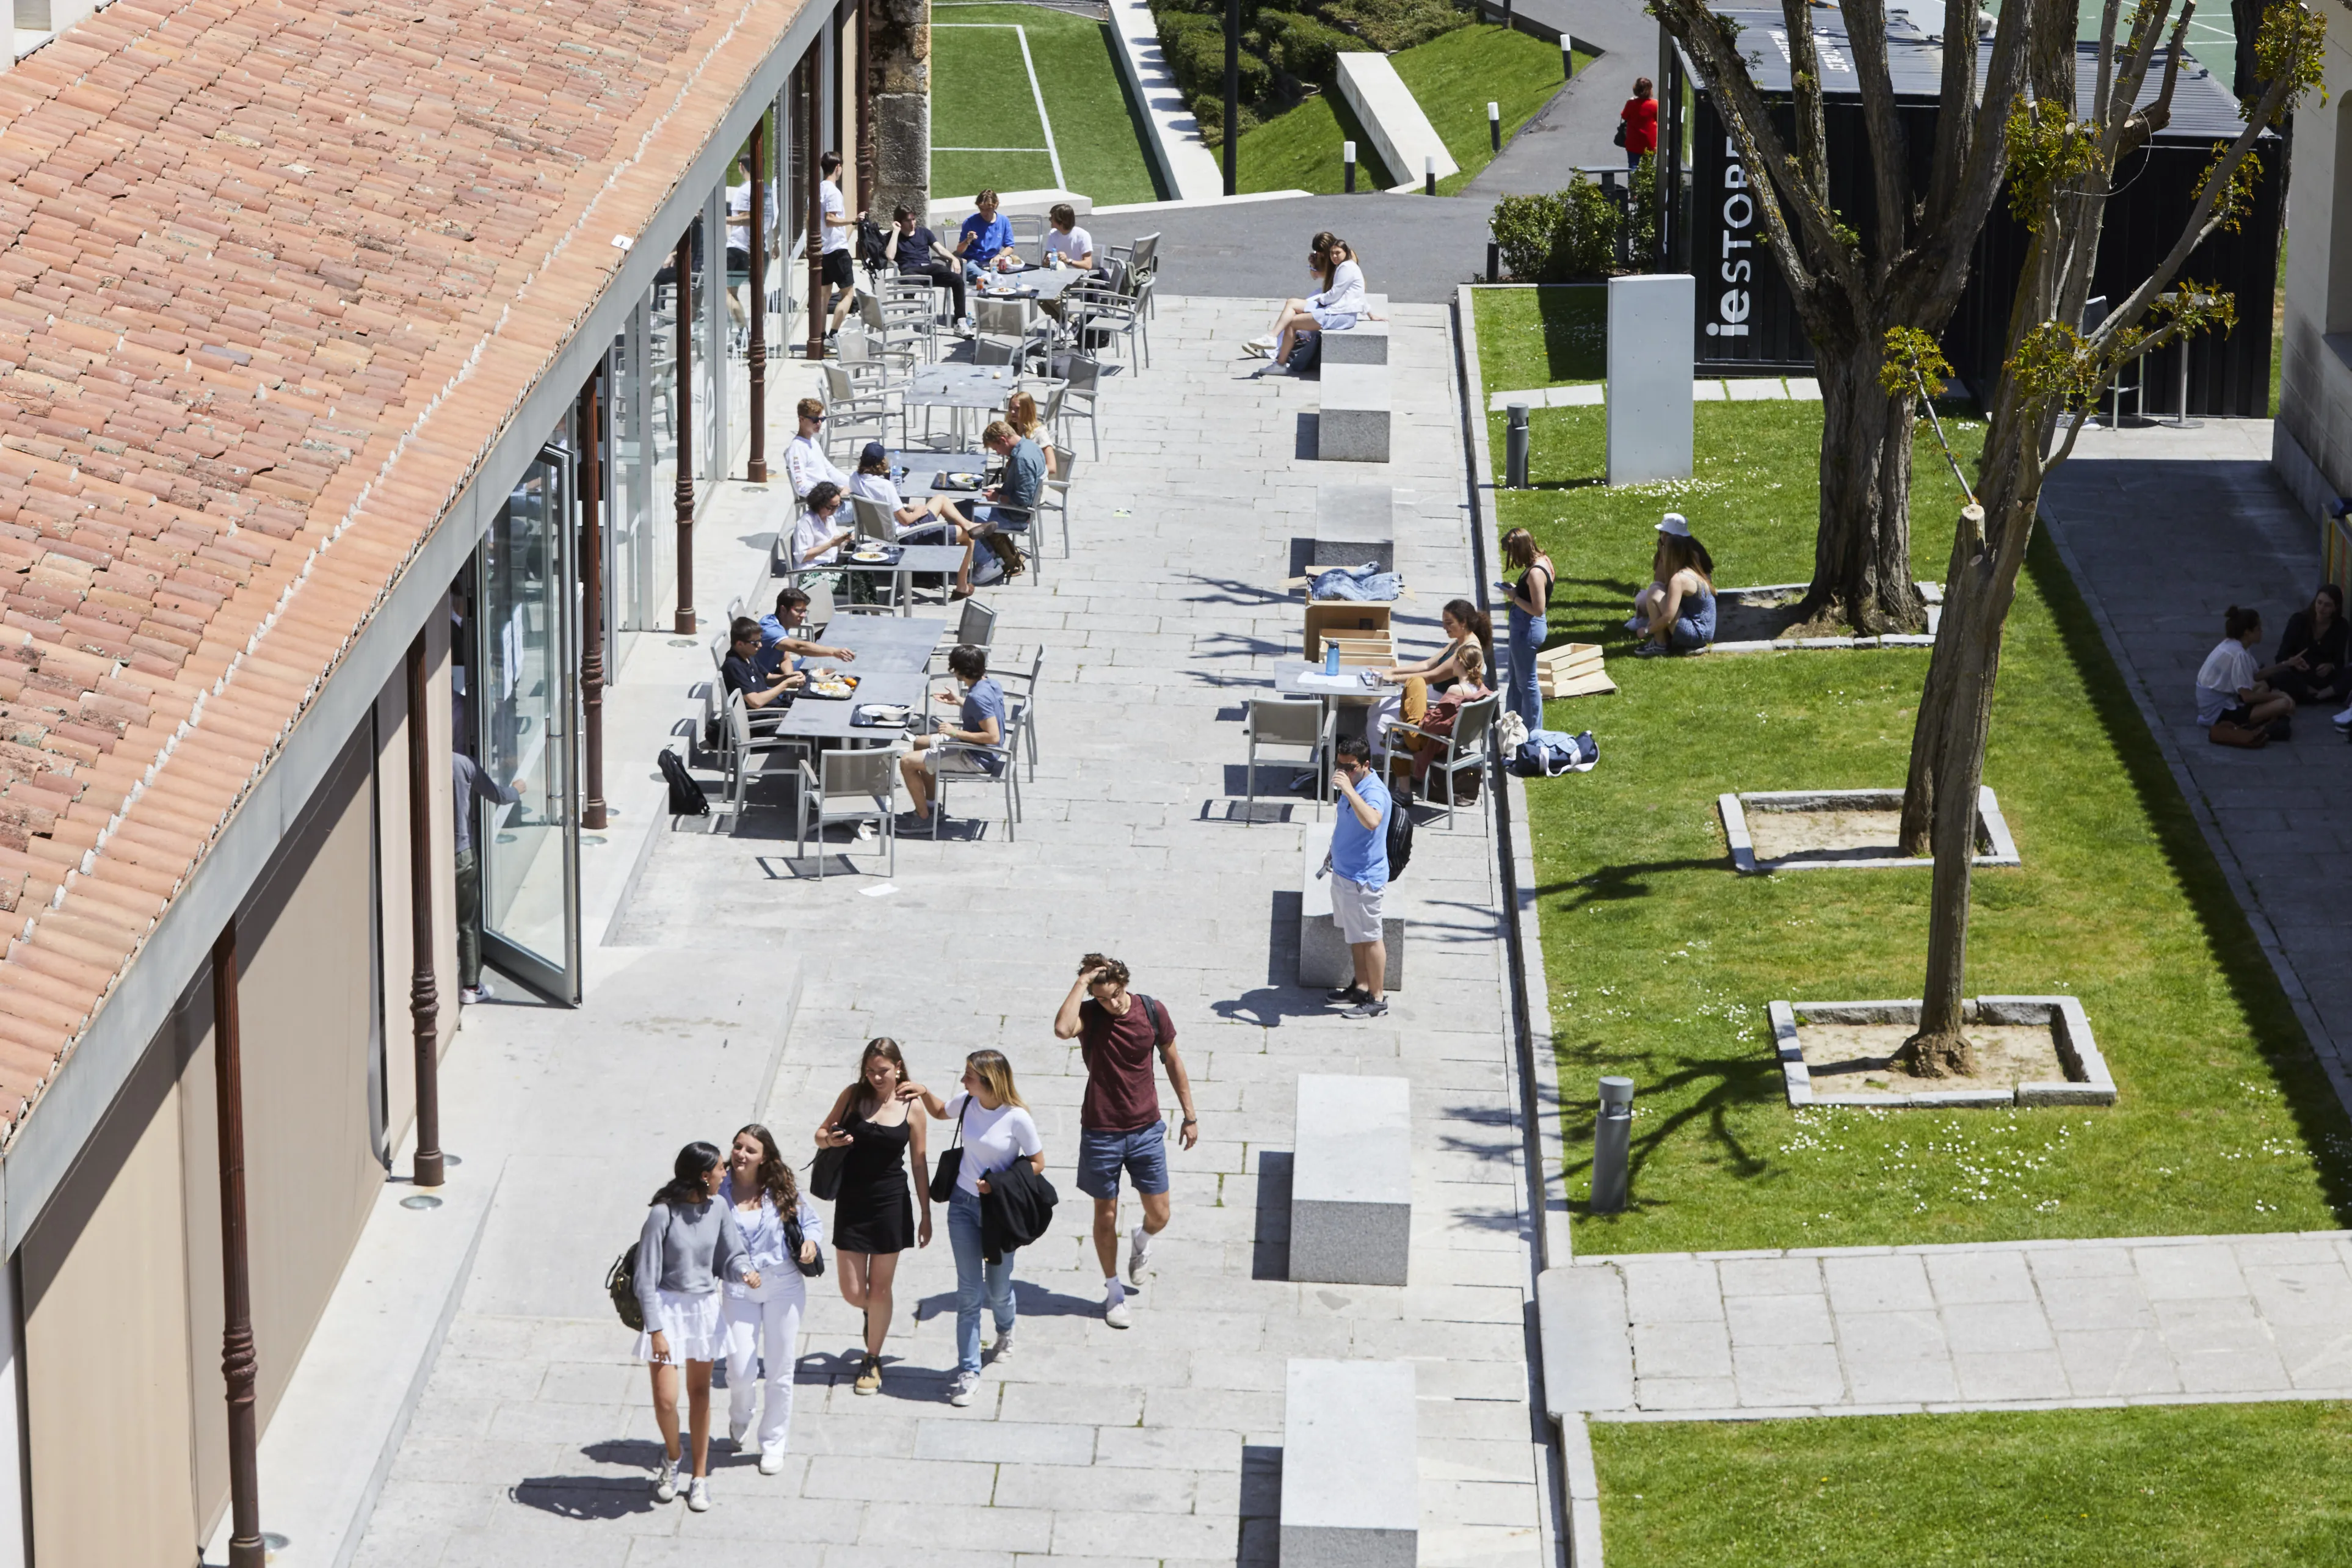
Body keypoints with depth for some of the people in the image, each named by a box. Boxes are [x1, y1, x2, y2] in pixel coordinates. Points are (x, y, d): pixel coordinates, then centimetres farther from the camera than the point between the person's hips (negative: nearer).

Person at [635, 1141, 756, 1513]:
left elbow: (731, 1255, 7)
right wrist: (655, 1330, -18)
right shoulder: (663, 1214, -19)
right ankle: (672, 1457, 23)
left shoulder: (718, 1209, -4)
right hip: (667, 1308, -5)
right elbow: (646, 1277, -15)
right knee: (666, 1399, -9)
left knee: (700, 1392, 14)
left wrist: (745, 1272, -17)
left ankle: (700, 1477, 27)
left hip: (705, 1308, 5)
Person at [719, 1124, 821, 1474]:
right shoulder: (719, 1192, -8)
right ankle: (739, 1420, 31)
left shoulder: (781, 1190, -3)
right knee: (740, 1372, -5)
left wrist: (811, 1241, -13)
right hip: (739, 1290, -1)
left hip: (784, 1286, 1)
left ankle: (774, 1442, 25)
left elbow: (811, 1220, 8)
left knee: (780, 1370, 8)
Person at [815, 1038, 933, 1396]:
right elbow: (821, 1133, 7)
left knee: (880, 1288, 5)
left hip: (891, 1205, -1)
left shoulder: (910, 1107, -4)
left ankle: (872, 1361, 22)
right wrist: (829, 1140, -19)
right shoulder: (853, 1096, -2)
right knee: (852, 1291, 2)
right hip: (851, 1202, 1)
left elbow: (920, 1163, 2)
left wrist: (926, 1215, 3)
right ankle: (875, 1314, 38)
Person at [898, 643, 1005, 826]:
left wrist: (956, 733, -28)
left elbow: (993, 736, -33)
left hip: (977, 760, -10)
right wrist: (959, 702, 17)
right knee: (920, 743, 27)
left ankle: (923, 818, 3)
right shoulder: (991, 685, -1)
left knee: (907, 763, -10)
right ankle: (930, 804, 34)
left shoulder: (977, 697, -29)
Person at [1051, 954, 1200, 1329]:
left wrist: (1189, 1116, 10)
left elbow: (1173, 1062, 6)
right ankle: (1113, 1291, 27)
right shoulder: (1089, 1015, -13)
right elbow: (1063, 1029, -38)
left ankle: (1141, 1242, 41)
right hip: (1101, 1132, -2)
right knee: (1106, 1215, 9)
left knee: (1159, 1216, 5)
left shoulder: (1152, 1012, -7)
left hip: (1146, 1129, 2)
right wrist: (1082, 983, -32)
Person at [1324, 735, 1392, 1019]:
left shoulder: (1374, 792, -26)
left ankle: (1377, 998, 11)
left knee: (1369, 938, 1)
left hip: (1363, 879, -10)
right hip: (1344, 871, 10)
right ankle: (1362, 986, 34)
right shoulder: (1354, 785, 4)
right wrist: (1334, 851, 31)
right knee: (1354, 935, 20)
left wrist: (1348, 790, -50)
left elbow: (1371, 821, -49)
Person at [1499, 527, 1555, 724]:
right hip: (1524, 627, 11)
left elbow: (1537, 609, -26)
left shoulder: (1535, 573, -26)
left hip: (1527, 628, -11)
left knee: (1526, 683, 3)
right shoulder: (1542, 561, 4)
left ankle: (1534, 732, 13)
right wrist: (1515, 589, 3)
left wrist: (1514, 597, -16)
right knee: (1516, 680, 23)